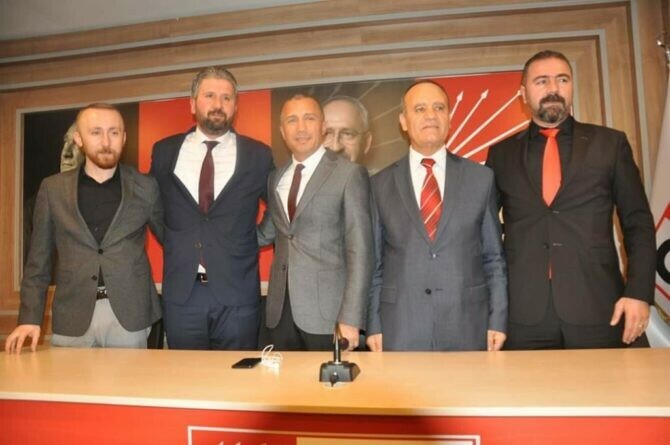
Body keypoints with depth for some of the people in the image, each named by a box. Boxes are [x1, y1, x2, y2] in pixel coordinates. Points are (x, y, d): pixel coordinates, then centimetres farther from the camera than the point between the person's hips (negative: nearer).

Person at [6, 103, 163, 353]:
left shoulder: (145, 187, 1)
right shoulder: (53, 189, 4)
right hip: (72, 318, 1)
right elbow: (39, 260, 7)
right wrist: (30, 317, 1)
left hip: (130, 315, -1)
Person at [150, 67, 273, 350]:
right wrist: (175, 245, 15)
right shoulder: (164, 151, 6)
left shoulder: (258, 155, 1)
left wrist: (253, 242, 7)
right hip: (181, 292, 2)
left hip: (237, 293, -1)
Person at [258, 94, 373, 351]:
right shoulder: (275, 178, 11)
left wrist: (351, 318, -15)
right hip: (279, 311, 5)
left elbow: (360, 250, -10)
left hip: (326, 311, -4)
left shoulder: (350, 174, -6)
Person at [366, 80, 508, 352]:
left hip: (468, 327, 1)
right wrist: (373, 325, 1)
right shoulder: (381, 184, 2)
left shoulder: (481, 178, 3)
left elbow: (494, 257, 6)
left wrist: (498, 320, 2)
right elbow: (374, 263, 4)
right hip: (400, 330, 0)